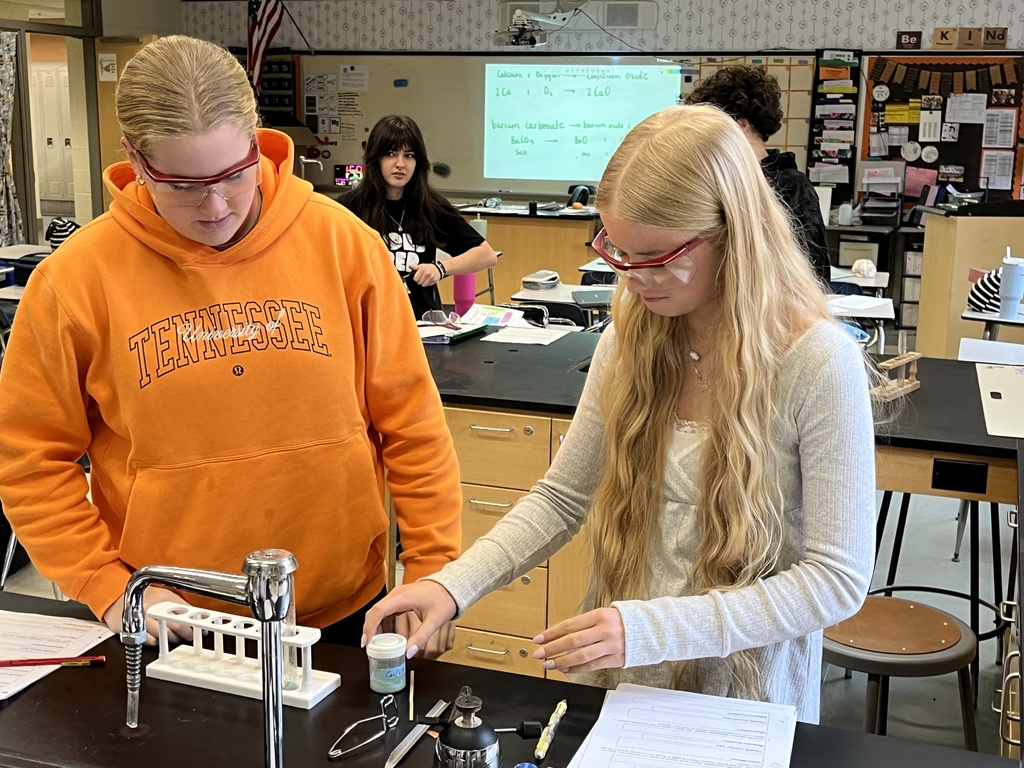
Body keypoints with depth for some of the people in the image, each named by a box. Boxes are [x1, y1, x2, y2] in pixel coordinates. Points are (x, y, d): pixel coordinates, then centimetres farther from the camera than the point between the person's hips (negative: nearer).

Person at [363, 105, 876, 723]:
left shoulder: (820, 364, -20)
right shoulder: (630, 339, -5)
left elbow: (837, 580, -19)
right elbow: (563, 498, 1)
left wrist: (651, 630, -27)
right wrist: (454, 585, -13)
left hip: (744, 697, -4)